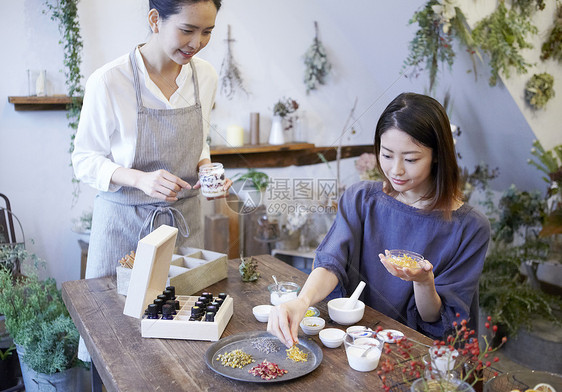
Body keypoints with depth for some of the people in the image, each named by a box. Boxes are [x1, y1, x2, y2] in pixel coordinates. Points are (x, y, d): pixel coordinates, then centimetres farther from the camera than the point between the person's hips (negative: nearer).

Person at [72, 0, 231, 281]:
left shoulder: (206, 76, -2)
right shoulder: (108, 81, -17)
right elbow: (85, 160, -9)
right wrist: (141, 179, -25)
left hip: (184, 220, 4)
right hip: (124, 223, -3)